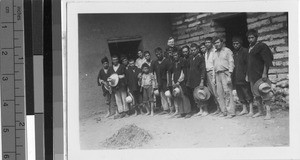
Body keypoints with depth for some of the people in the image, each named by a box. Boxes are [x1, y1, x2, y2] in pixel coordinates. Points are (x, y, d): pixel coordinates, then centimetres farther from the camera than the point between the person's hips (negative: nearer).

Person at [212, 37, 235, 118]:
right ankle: (224, 111, 4)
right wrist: (214, 77, 14)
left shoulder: (227, 51, 3)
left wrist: (229, 75, -13)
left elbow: (231, 63, -4)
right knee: (220, 94, 1)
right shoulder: (215, 53, 21)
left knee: (227, 92, -11)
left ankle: (231, 112, -12)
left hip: (225, 73, -6)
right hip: (217, 74, 6)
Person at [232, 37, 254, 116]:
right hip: (236, 78, 7)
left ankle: (251, 110, -2)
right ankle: (244, 109, 18)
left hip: (244, 77, -7)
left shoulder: (245, 51, -4)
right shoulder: (233, 53, 15)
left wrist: (246, 74, -17)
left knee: (247, 93, -5)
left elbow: (248, 64, -10)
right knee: (240, 95, 10)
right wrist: (232, 76, 13)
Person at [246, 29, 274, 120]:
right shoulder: (250, 48, 16)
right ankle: (260, 111, 16)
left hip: (260, 75, -7)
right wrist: (247, 74, 20)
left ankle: (268, 112, -9)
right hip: (252, 75, 8)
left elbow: (266, 61, -12)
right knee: (255, 94, 9)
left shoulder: (261, 46, -6)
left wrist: (264, 73, -19)